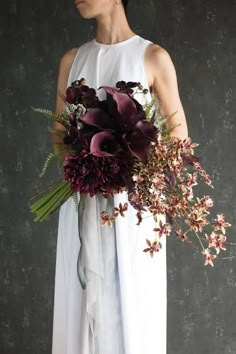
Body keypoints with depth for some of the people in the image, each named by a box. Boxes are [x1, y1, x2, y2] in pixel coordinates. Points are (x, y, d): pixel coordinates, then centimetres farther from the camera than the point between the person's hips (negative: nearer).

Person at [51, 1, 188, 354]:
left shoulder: (153, 57, -2)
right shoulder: (72, 59, 12)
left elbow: (179, 136, 1)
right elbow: (59, 136, 14)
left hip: (132, 201, -4)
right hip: (82, 201, 4)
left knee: (133, 303, -1)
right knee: (83, 302, 5)